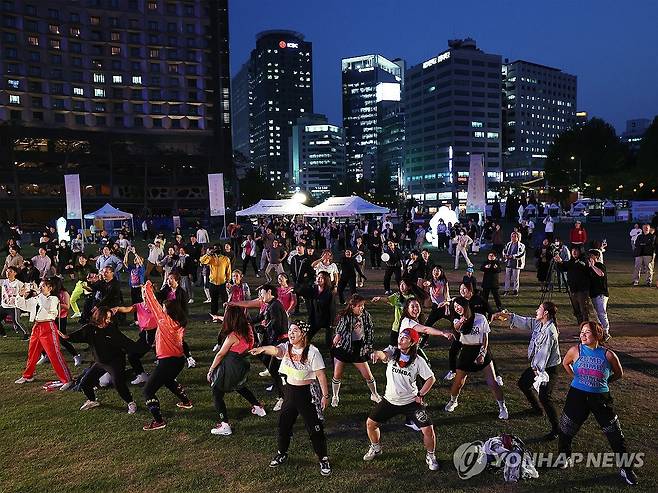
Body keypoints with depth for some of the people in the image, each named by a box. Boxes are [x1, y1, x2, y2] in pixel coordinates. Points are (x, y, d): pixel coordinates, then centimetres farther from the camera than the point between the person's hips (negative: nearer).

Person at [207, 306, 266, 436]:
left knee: (217, 395, 3)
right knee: (240, 387, 34)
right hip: (241, 365, 8)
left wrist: (210, 370, -4)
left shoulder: (232, 336, -23)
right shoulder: (247, 330, -5)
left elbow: (220, 354, -14)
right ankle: (258, 407, 43)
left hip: (230, 368, -8)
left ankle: (224, 426, 1)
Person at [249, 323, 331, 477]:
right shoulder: (286, 347, -6)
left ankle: (324, 460, 19)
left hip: (308, 393, -5)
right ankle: (282, 454, 39)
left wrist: (325, 395, -11)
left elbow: (321, 375, -13)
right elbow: (275, 350, -29)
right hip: (290, 391, 5)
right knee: (284, 424, 16)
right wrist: (262, 349, -50)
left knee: (315, 428, 1)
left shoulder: (312, 352, -17)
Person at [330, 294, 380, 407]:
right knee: (337, 376, 4)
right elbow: (339, 331, -8)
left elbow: (371, 331, 4)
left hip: (358, 349, 2)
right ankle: (335, 397, 28)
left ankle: (374, 395, 31)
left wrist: (368, 346, 0)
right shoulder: (344, 316, -12)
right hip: (343, 348, -2)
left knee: (368, 375, 5)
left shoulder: (366, 316, -5)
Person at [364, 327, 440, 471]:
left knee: (428, 429, -11)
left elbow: (431, 378, 1)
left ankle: (430, 456, 19)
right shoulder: (392, 352, -8)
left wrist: (420, 395, -7)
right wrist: (378, 353, -56)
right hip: (390, 400, 2)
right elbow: (384, 355, -32)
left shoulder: (418, 361, -10)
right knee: (370, 423, 4)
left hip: (411, 401, -2)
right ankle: (376, 448, 34)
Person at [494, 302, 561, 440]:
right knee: (523, 383, 25)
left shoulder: (550, 331, -27)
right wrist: (504, 315, 12)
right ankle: (536, 409, 44)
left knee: (544, 397, -14)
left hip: (549, 368, -10)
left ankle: (556, 429, -3)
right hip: (537, 365, 10)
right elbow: (522, 321, 12)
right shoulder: (537, 323, 0)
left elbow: (544, 352, -28)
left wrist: (537, 370, -26)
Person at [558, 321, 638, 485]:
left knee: (615, 434, 4)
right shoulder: (575, 350, -8)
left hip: (600, 397, -1)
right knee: (566, 429, 10)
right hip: (577, 396, 1)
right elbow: (565, 363, 13)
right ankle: (565, 458, 35)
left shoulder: (608, 354, -10)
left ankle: (626, 469, 23)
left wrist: (604, 382, 3)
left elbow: (619, 373, 8)